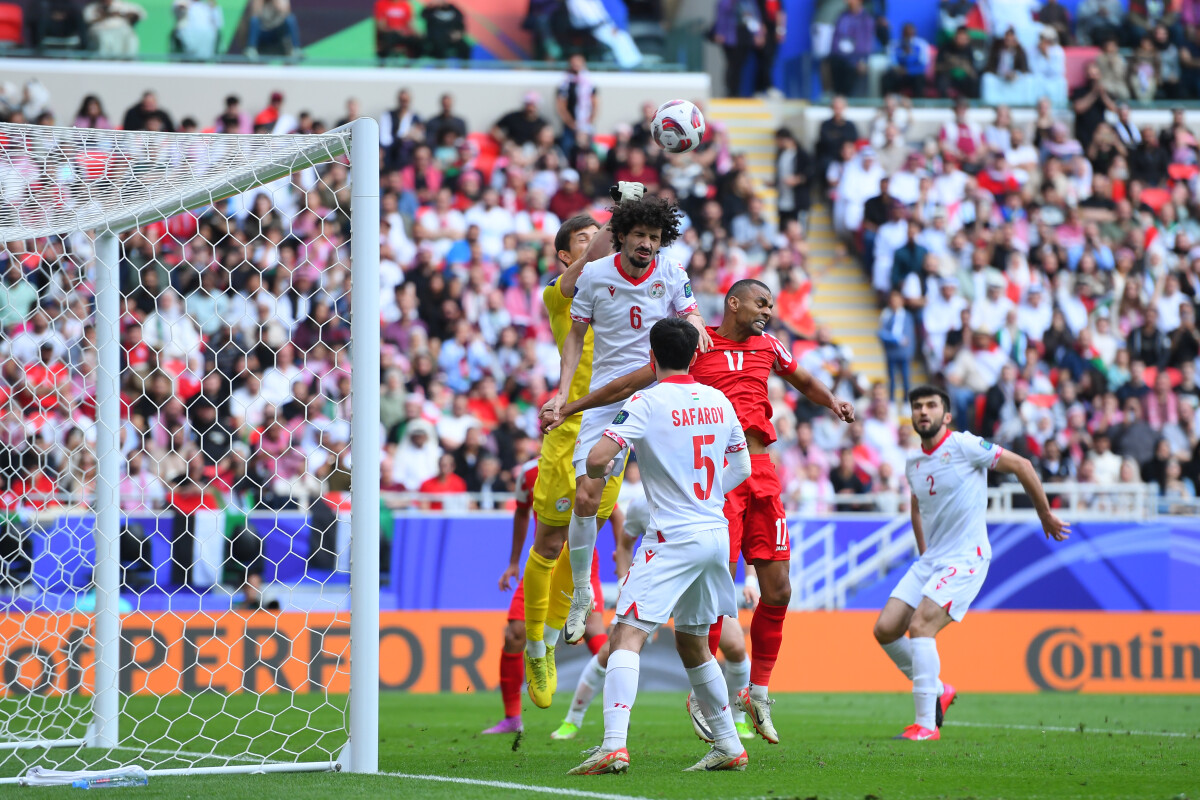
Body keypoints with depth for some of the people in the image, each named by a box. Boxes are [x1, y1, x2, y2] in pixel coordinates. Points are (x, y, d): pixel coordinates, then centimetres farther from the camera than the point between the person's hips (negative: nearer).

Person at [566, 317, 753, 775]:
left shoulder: (646, 403, -10)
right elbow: (741, 469, 20)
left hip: (673, 539, -7)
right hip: (716, 533, 7)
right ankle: (729, 747, 24)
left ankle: (614, 744, -29)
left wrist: (596, 479, 4)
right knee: (692, 643, 21)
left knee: (626, 637, -13)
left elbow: (598, 458, -19)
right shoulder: (718, 401, 10)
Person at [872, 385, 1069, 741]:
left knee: (920, 627, -23)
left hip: (965, 560, -7)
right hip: (929, 561, 7)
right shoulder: (913, 464, 11)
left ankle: (926, 724, -19)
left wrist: (1046, 516, 5)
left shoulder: (964, 447, -9)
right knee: (885, 630, -3)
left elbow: (1021, 465, -3)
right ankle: (938, 691, 17)